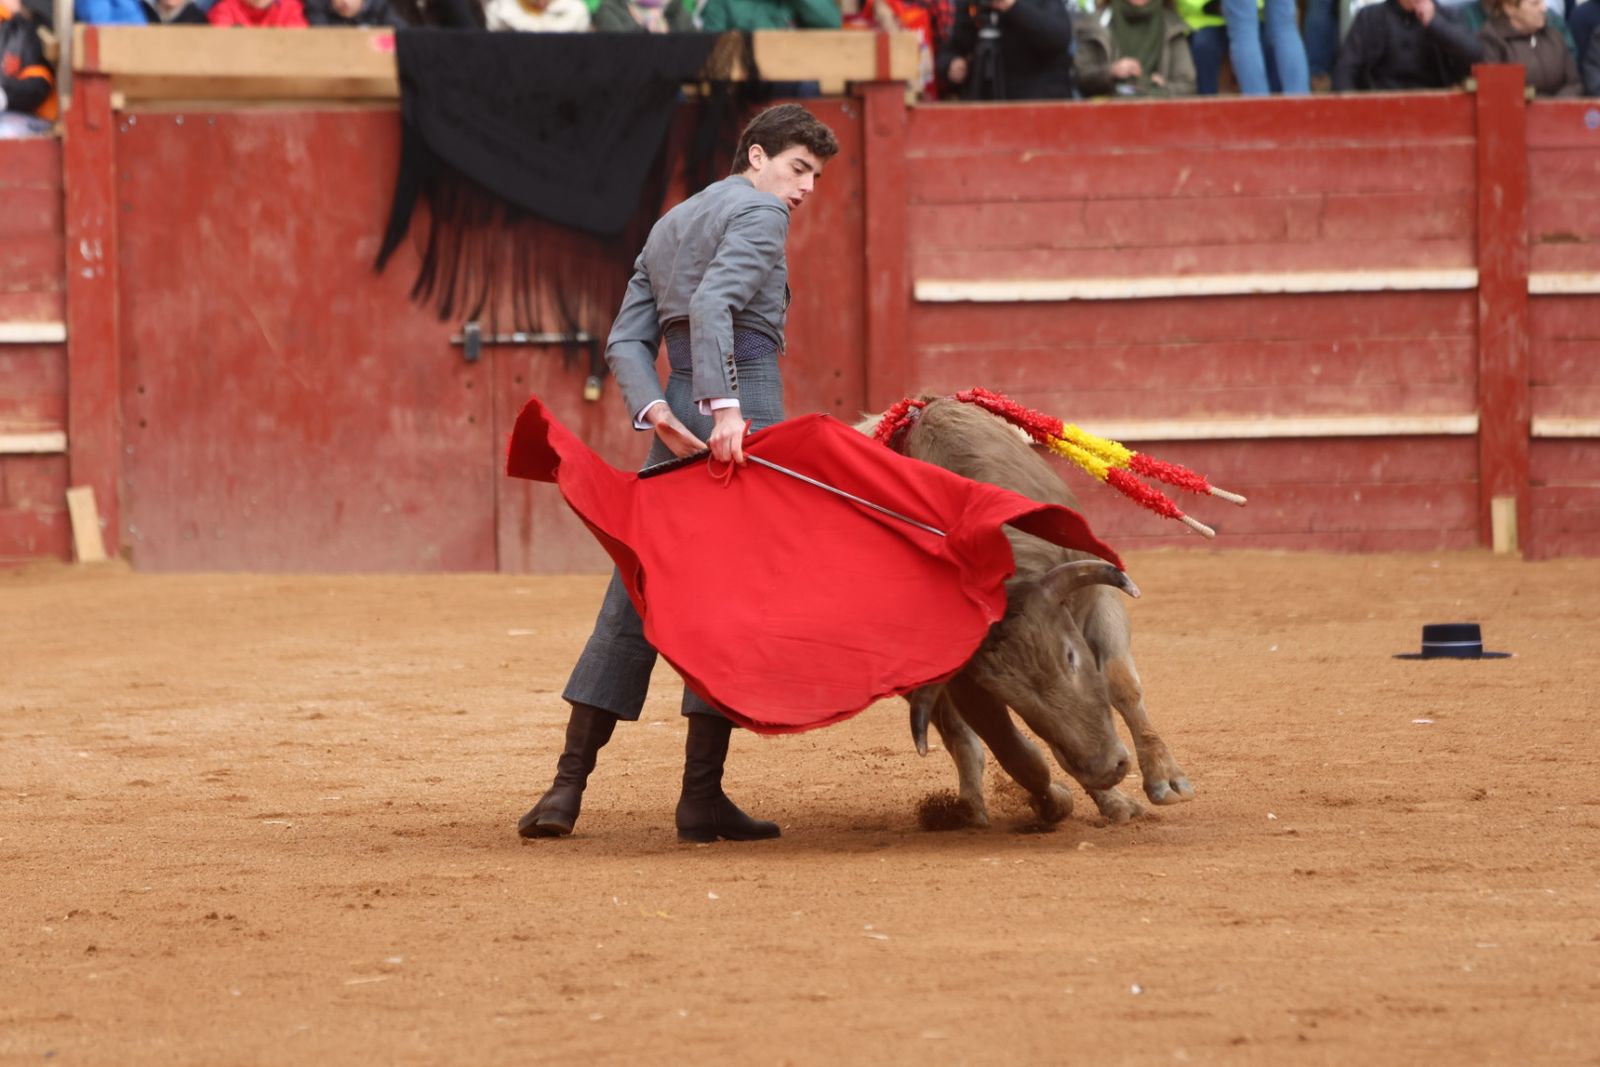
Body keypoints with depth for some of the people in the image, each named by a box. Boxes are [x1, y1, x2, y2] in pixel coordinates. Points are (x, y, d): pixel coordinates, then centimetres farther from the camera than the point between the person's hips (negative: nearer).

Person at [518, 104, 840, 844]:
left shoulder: (669, 227, 24)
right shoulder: (759, 210, -1)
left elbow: (626, 342, 12)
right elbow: (713, 303, -19)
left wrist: (656, 411, -2)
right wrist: (724, 408, -28)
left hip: (676, 410, 7)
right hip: (743, 402, -7)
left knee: (634, 600, 7)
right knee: (731, 600, -4)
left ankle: (567, 787, 2)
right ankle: (702, 796, -6)